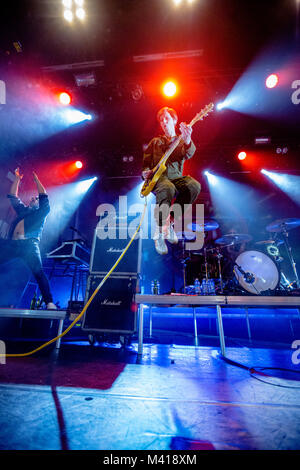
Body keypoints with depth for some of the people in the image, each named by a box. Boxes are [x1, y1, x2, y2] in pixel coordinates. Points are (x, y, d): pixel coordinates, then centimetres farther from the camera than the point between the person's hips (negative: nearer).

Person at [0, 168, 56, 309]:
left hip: (29, 244, -6)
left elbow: (44, 198, 9)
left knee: (38, 272, -17)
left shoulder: (41, 212, 17)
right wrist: (17, 178, 34)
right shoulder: (22, 210, 31)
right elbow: (12, 197, 34)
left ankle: (49, 303, -20)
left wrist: (36, 179, 17)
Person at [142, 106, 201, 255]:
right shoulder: (155, 141, 22)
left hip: (176, 177, 2)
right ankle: (159, 231, -27)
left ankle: (170, 221, -18)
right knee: (168, 188, -39)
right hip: (158, 177, -1)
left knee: (194, 186, -32)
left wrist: (187, 141, -33)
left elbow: (188, 154, -8)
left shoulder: (182, 141, 17)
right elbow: (146, 161, 20)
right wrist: (145, 172, -4)